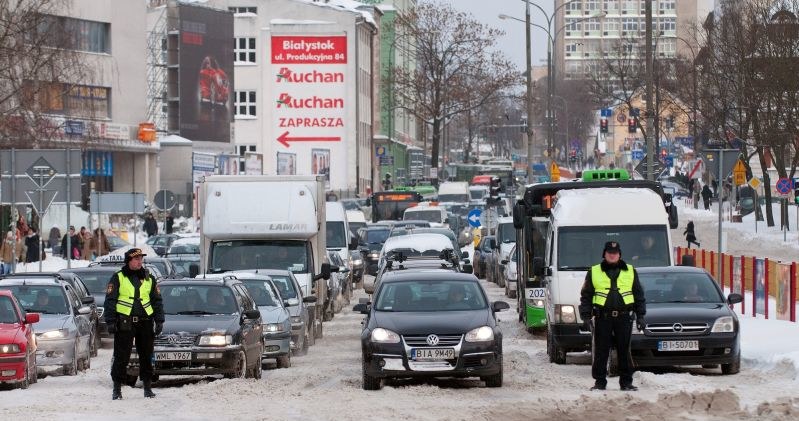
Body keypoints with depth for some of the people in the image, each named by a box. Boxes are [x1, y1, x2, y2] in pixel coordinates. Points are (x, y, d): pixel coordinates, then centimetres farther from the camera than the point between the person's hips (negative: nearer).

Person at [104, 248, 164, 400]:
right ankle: (117, 389, 4)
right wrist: (110, 321, -7)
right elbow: (110, 301, 1)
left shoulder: (148, 278, 13)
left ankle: (147, 387, 14)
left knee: (146, 356, 5)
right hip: (124, 323, -3)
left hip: (145, 322, 3)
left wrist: (159, 321, 8)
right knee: (121, 357, -2)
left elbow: (157, 300, 16)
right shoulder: (118, 278, 3)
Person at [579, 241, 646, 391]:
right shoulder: (594, 272, 9)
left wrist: (640, 315, 6)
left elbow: (639, 295, 14)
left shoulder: (630, 271, 12)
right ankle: (600, 382, 7)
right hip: (602, 317, -1)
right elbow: (586, 296, 9)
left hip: (624, 317, 1)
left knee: (624, 351, 4)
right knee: (601, 352, 0)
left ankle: (626, 382, 10)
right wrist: (586, 317, 0)